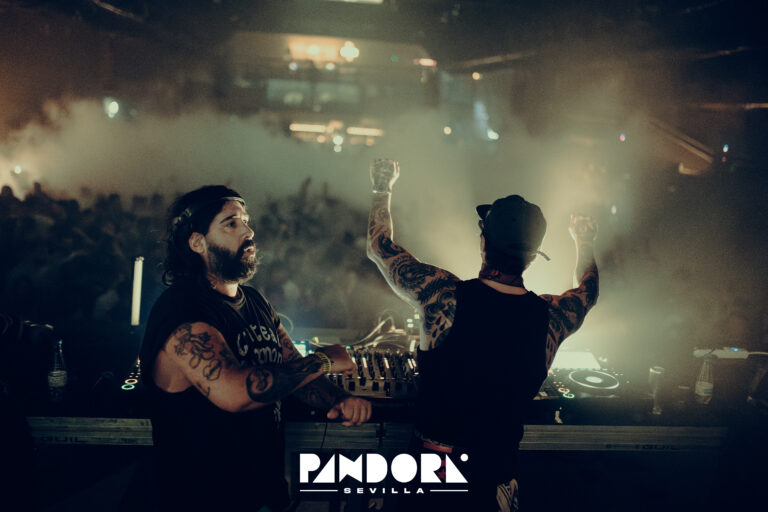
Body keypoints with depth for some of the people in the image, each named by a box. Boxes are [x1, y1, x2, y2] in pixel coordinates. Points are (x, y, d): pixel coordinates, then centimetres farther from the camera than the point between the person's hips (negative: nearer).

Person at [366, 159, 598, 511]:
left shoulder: (445, 295, -18)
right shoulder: (550, 316, -10)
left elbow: (380, 247, 0)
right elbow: (588, 290, 17)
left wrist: (383, 188, 16)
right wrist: (585, 241, 35)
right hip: (496, 484, 3)